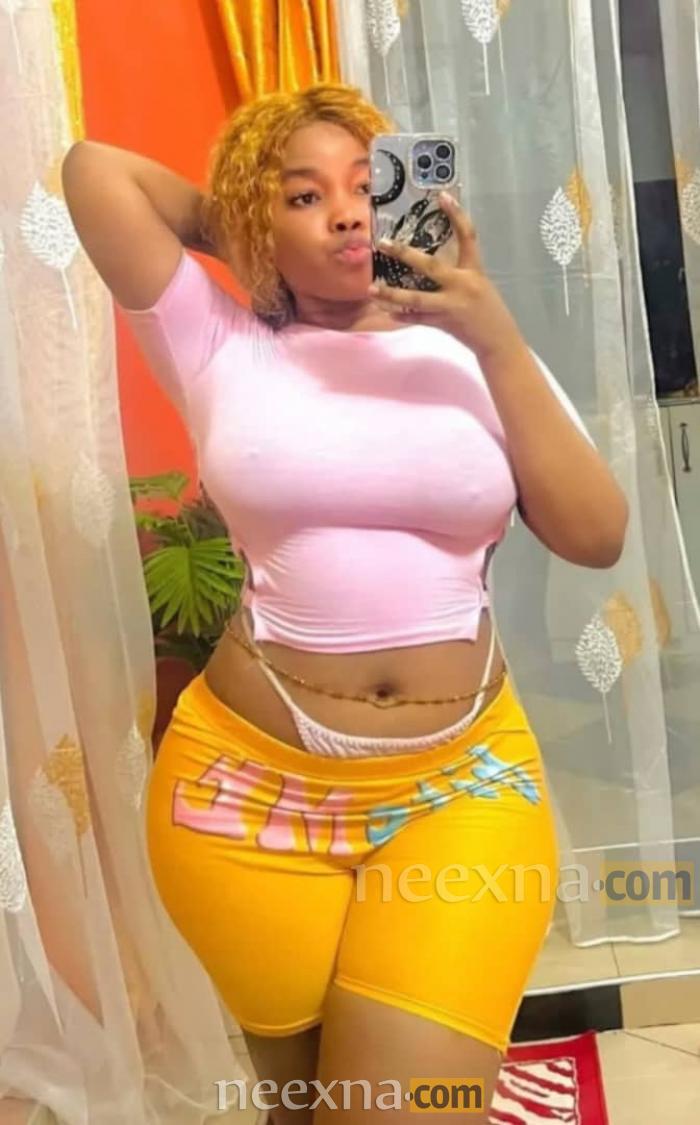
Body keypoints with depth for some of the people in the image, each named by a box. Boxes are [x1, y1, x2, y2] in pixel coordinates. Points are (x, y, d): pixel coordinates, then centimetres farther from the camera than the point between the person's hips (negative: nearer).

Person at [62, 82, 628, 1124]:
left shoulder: (474, 353, 4)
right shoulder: (221, 352, 1)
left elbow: (597, 538, -5)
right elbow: (94, 167, 0)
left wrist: (499, 344, -11)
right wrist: (236, 231, 7)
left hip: (463, 782, 1)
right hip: (253, 782, 0)